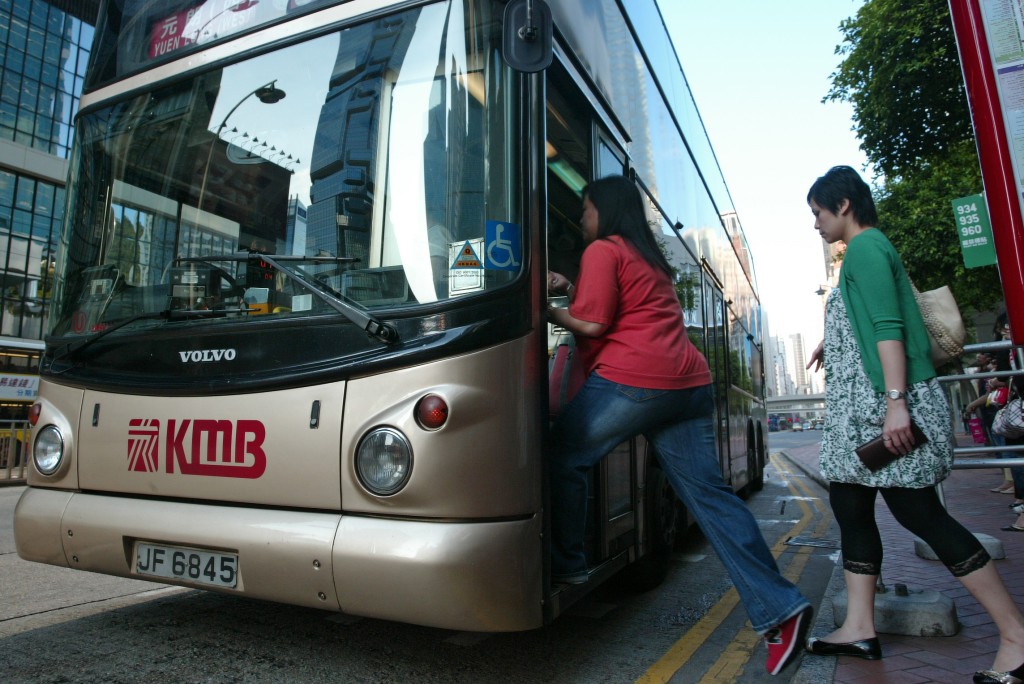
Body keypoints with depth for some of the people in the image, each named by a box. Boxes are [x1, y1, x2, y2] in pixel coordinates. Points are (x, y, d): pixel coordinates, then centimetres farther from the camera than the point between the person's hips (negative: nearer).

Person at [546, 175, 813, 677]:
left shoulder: (602, 250, -1)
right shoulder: (649, 257, 26)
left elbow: (593, 322, -9)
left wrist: (551, 311, 7)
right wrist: (569, 287, 25)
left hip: (632, 381, -9)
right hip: (689, 382, 9)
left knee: (564, 456, 7)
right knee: (708, 492, 7)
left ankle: (566, 565, 14)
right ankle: (779, 607, 6)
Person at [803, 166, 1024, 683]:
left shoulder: (865, 246, -10)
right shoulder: (868, 250, 20)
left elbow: (888, 326, -20)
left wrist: (896, 401, -25)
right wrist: (834, 345, 30)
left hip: (886, 406, -10)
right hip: (862, 408, 10)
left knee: (918, 513, -6)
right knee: (848, 504, 8)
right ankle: (859, 629, 14)